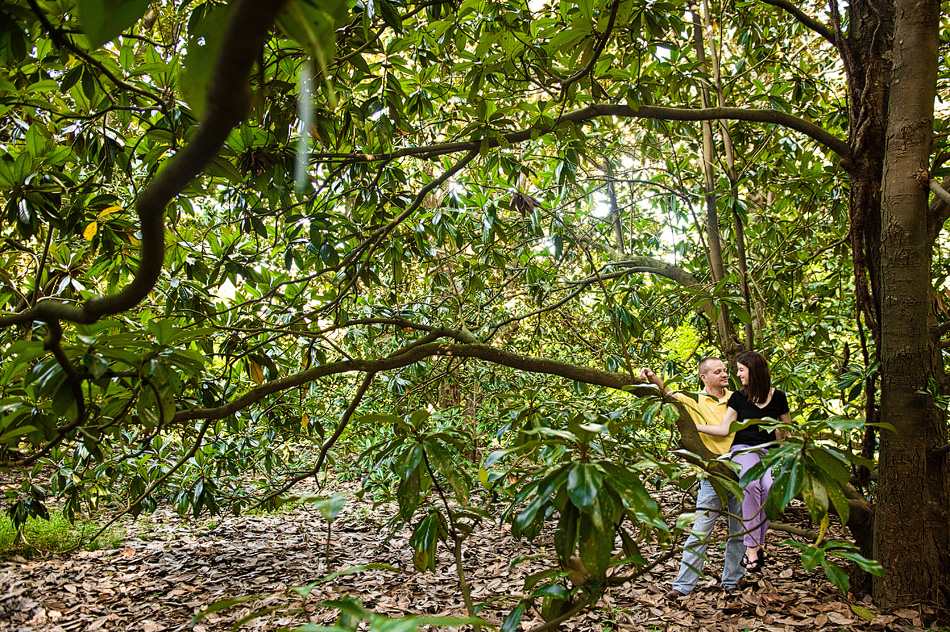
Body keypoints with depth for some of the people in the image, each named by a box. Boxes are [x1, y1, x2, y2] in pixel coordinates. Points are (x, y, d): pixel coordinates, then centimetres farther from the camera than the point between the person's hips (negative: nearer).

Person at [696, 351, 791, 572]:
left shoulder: (778, 397, 7)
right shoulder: (738, 397, 7)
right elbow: (724, 430, 6)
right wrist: (693, 426, -2)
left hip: (769, 452, 1)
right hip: (743, 450, -1)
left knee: (770, 487, -32)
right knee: (751, 484, -34)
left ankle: (756, 544, -22)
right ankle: (753, 546, -31)